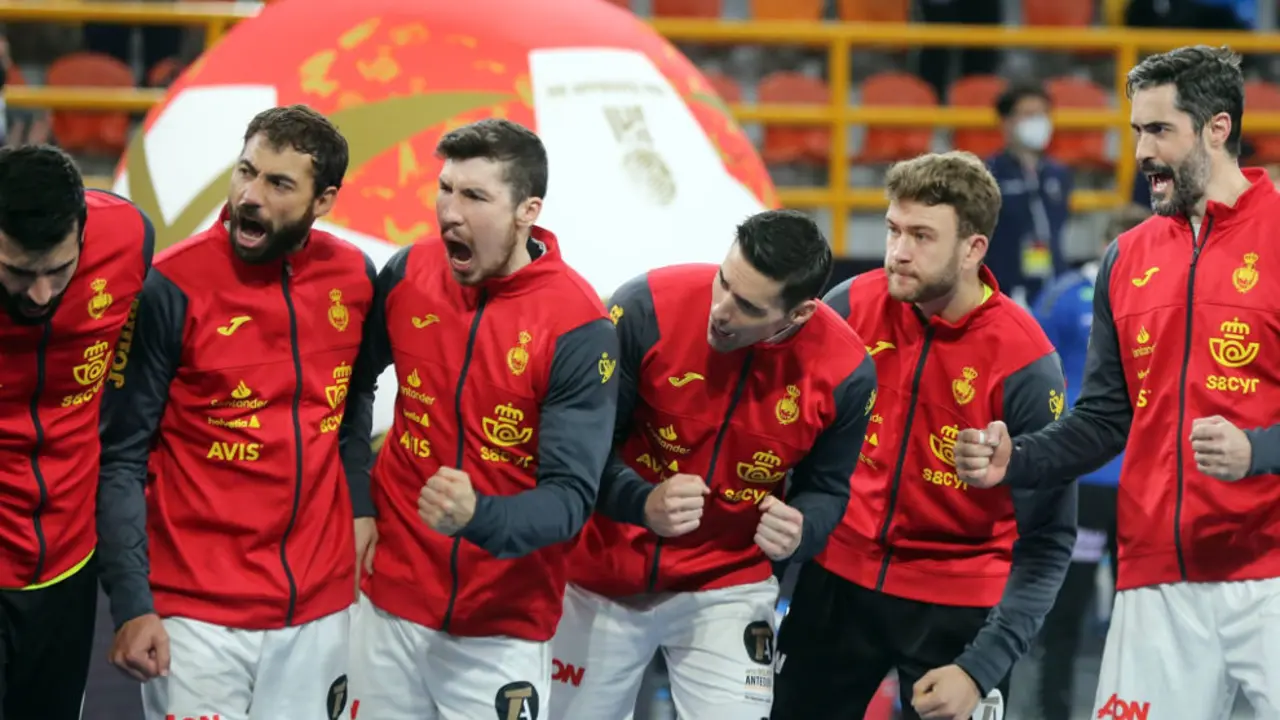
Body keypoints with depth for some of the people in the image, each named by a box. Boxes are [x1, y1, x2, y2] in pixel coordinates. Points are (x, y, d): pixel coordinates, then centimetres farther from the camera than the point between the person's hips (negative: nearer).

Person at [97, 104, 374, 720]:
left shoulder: (355, 279, 2)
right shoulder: (174, 288, -11)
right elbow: (120, 457, -9)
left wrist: (360, 508, 6)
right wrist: (132, 605, -14)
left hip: (321, 606, 4)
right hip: (198, 612, -4)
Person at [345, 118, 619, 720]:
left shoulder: (578, 328, -16)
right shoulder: (407, 274, -3)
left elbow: (571, 496, -18)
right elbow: (353, 383, 16)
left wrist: (479, 519, -36)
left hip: (503, 629, -4)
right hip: (390, 602, 4)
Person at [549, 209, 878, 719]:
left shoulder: (843, 371, -17)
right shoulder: (649, 309, -23)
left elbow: (825, 488, -1)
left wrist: (800, 533, -24)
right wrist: (642, 504, -34)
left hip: (727, 590, 0)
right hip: (603, 579, 0)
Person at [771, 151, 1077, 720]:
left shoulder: (1024, 363, -17)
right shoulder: (850, 307, -8)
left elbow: (1046, 543, -14)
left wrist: (980, 668, -20)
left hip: (958, 603, -3)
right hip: (837, 578, 4)